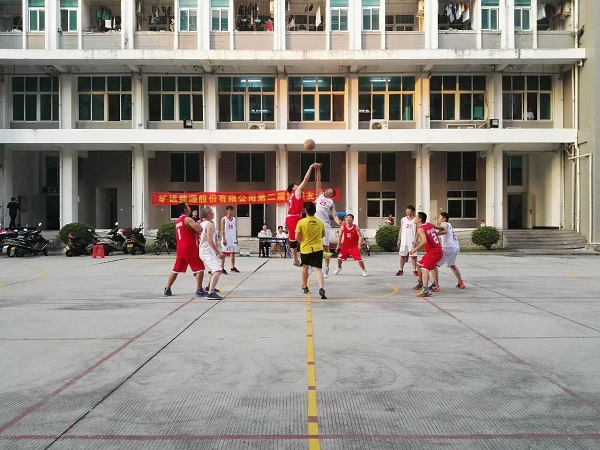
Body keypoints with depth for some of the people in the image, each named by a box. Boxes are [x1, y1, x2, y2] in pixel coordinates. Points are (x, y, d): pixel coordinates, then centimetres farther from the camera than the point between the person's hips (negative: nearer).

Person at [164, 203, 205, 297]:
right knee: (199, 268, 0)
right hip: (190, 248, -8)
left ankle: (167, 289, 14)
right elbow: (199, 229, -24)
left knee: (176, 270, 14)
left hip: (180, 248, 8)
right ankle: (199, 289, -2)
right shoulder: (187, 219, -10)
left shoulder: (177, 221, 18)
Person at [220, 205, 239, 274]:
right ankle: (223, 268, 2)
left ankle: (233, 267, 19)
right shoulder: (224, 219, -5)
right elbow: (222, 230, -9)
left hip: (233, 239, 5)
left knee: (233, 253, 9)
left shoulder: (235, 219, 10)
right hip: (226, 239, -5)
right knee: (224, 254, -1)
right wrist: (223, 239, -16)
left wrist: (236, 238, 10)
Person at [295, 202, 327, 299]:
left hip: (305, 248, -1)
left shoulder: (301, 222, -10)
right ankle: (321, 288, -25)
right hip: (318, 248, 1)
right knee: (318, 269, -5)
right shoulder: (320, 222, 0)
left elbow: (297, 237, -9)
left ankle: (305, 287, 36)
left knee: (305, 267, 21)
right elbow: (323, 235, 15)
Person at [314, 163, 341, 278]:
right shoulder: (320, 195, 16)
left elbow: (334, 215, -1)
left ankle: (326, 269, 7)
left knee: (325, 246, 1)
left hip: (324, 224, -2)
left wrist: (338, 222, -21)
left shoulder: (331, 203, 11)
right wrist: (318, 169, 8)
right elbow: (318, 181, 14)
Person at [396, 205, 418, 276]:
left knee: (413, 256, 1)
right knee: (402, 255, 6)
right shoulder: (403, 219, 8)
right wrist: (399, 240, 6)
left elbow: (417, 231, -4)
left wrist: (415, 240, -13)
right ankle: (401, 270, 13)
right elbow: (401, 230, 12)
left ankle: (414, 270, 9)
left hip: (412, 241, -3)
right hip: (404, 241, 3)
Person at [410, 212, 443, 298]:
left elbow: (424, 241, -33)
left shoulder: (420, 229, -18)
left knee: (424, 269, -21)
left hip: (433, 252, -10)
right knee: (420, 264, 24)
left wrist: (415, 249, -25)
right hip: (437, 250, 10)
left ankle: (426, 290, -39)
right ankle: (420, 284, 40)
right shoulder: (429, 225, 9)